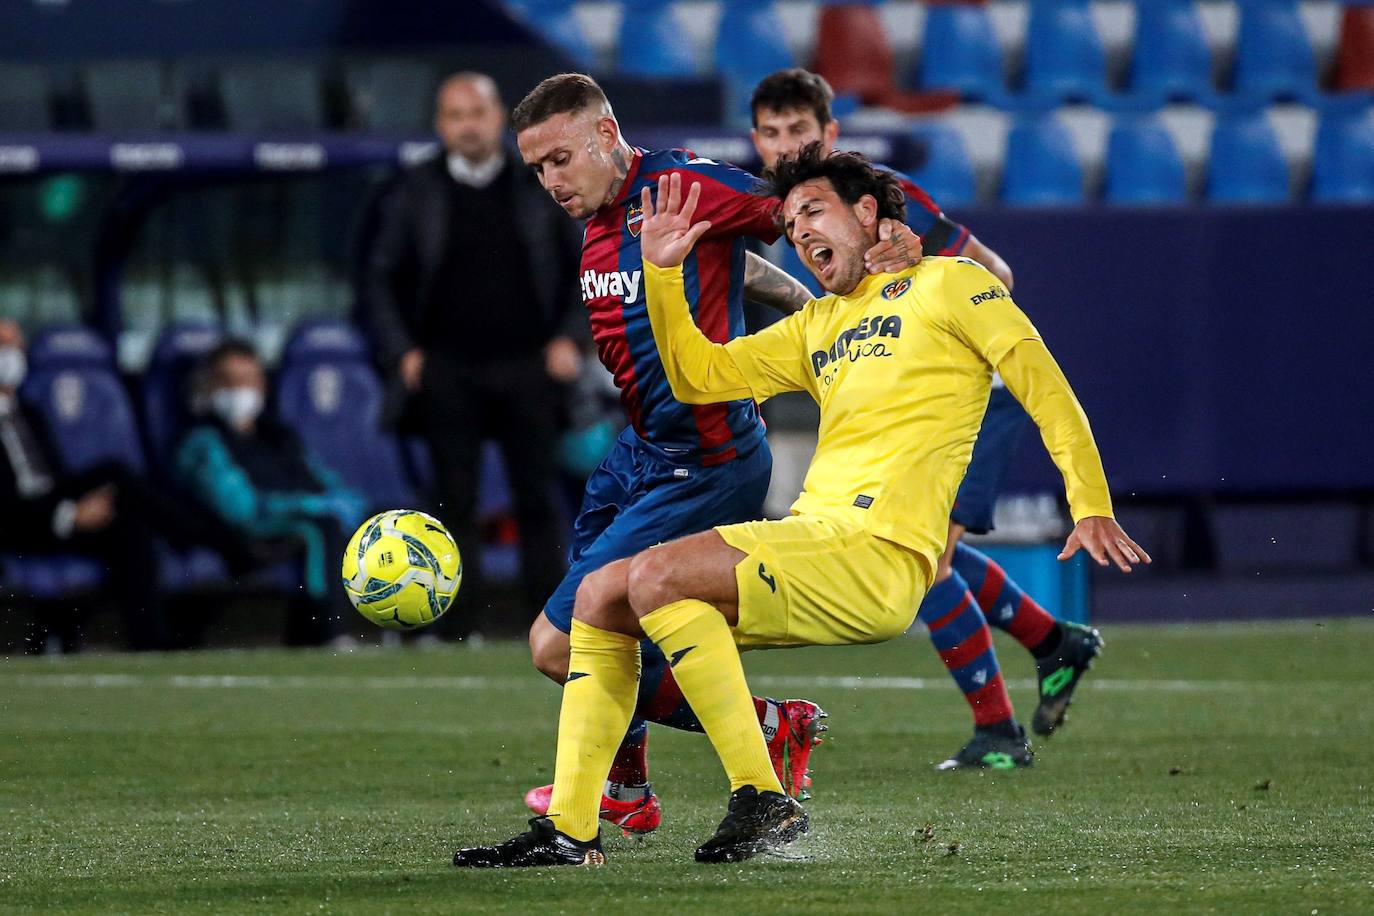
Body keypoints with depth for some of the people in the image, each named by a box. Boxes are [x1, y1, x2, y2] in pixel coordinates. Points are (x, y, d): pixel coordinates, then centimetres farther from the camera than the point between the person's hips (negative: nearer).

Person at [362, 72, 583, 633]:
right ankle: (468, 624, 3)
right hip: (447, 371, 0)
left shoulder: (539, 189, 7)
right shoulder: (414, 195, 7)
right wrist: (402, 352, -1)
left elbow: (582, 268, 12)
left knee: (538, 499, -3)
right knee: (457, 501, 0)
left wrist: (568, 338, 1)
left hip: (528, 366, 0)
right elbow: (380, 279, 10)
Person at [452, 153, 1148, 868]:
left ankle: (762, 801, -24)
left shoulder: (947, 284, 5)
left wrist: (1091, 507, -11)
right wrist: (663, 272, 15)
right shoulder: (818, 325, 27)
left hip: (878, 550, -8)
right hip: (807, 534, 8)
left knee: (656, 579, -26)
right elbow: (697, 377, 27)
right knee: (600, 597, 1)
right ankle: (569, 830, -3)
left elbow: (1042, 384, -2)